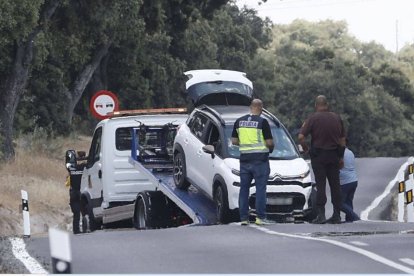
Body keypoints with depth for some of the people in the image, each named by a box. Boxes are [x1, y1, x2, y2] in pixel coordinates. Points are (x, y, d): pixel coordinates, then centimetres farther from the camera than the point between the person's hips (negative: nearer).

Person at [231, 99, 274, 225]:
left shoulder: (239, 121, 6)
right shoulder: (262, 122, -9)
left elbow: (234, 141, 10)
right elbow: (269, 142, -9)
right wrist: (271, 147, 12)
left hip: (244, 159, 4)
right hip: (260, 159, -4)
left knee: (244, 188, 9)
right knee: (260, 188, 0)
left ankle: (243, 218, 7)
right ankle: (260, 217, -2)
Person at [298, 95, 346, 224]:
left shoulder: (313, 118, -9)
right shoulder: (336, 118, 5)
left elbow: (301, 137, -16)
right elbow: (342, 139, 9)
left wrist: (306, 149, 1)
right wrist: (341, 156, 18)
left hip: (318, 155, -4)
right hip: (334, 155, 4)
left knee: (320, 185, -2)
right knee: (335, 185, 9)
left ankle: (320, 214, -9)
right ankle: (337, 215, 12)